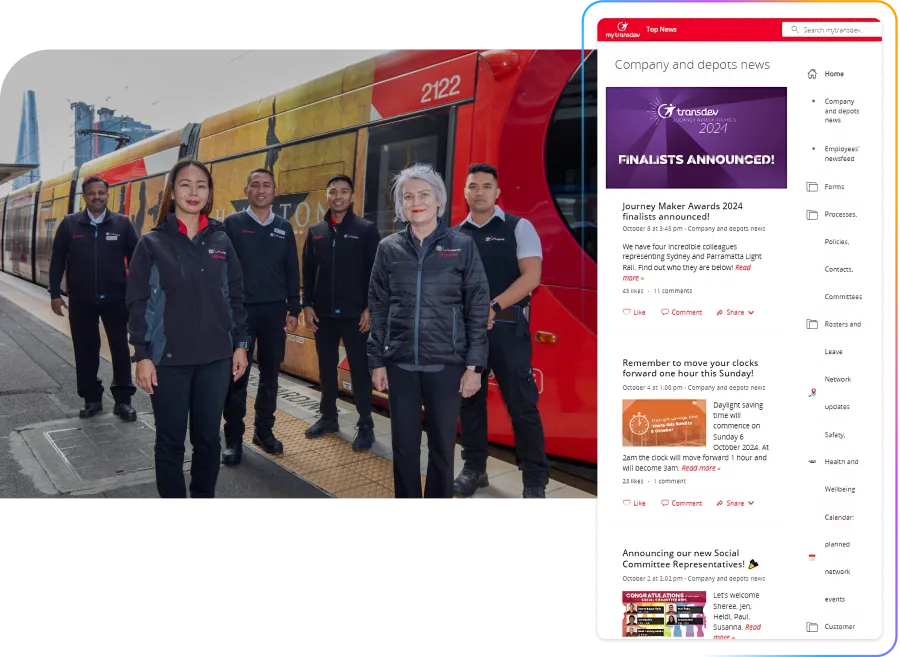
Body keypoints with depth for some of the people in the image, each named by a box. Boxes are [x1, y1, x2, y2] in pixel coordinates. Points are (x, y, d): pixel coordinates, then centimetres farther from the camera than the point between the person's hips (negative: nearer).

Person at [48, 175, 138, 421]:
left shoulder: (122, 223, 0)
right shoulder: (69, 224, 2)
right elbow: (57, 260, 4)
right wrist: (55, 294, 1)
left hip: (115, 299, -1)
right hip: (81, 301, 1)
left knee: (120, 349, 3)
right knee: (85, 350, 8)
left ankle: (123, 400, 12)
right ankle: (91, 399, 21)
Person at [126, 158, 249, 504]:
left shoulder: (220, 240, 6)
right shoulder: (152, 243, -2)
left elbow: (235, 296, 9)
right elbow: (138, 303, -3)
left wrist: (240, 344, 5)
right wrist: (142, 356, -8)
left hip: (215, 357, 2)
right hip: (169, 359, -2)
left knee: (208, 436, 11)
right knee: (171, 438, 8)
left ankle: (204, 496, 29)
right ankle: (171, 498, 24)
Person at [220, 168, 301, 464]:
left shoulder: (283, 227, 7)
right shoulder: (232, 224, -1)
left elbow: (292, 271, 10)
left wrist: (293, 310, 6)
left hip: (274, 310, 3)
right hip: (240, 309, -3)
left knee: (270, 373, 9)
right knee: (237, 375, 1)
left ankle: (264, 430, 23)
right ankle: (234, 438, 11)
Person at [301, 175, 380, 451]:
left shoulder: (366, 230, -1)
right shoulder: (315, 231, 11)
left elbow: (376, 271, -4)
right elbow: (308, 271, 12)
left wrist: (370, 308, -10)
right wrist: (307, 305, 4)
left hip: (355, 314, -4)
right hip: (323, 314, 4)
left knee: (360, 369, 0)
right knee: (326, 368, 12)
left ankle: (365, 425, 7)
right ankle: (328, 417, 26)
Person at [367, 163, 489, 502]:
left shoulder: (461, 245, -1)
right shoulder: (388, 248, 5)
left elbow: (478, 308, -2)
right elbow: (378, 307, 7)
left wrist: (474, 365, -6)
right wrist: (377, 361, 3)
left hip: (446, 363, -2)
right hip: (400, 363, 2)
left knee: (442, 446, 8)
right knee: (404, 445, 9)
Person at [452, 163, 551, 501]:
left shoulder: (518, 227, 0)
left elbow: (531, 276, -10)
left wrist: (493, 308, -20)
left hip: (508, 328, -4)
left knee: (521, 404, -3)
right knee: (469, 399, 11)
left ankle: (535, 480, 7)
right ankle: (474, 469, 25)